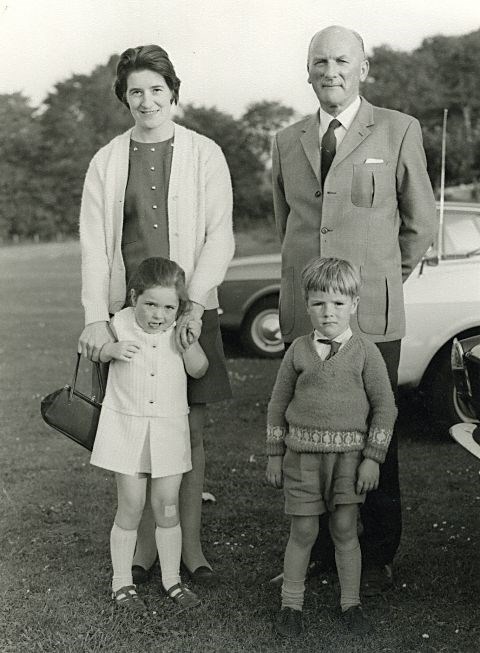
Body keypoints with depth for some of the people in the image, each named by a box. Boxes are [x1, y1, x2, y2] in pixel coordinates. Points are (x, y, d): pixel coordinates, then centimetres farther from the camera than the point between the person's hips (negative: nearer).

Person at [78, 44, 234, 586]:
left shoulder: (204, 155, 3)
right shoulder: (106, 162, 7)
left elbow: (220, 236, -2)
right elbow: (93, 243, 0)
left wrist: (194, 304, -15)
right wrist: (95, 316, -12)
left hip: (190, 311, -1)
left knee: (190, 429, 4)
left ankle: (190, 545, 16)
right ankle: (145, 545, 18)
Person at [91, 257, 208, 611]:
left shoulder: (180, 330, -3)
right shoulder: (120, 324, -7)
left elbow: (198, 370, -7)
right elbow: (93, 352, 6)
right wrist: (112, 349, -15)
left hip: (169, 426, 1)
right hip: (126, 424, -1)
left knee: (167, 507, 6)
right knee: (131, 506, 3)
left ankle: (172, 578, 23)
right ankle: (122, 582, 18)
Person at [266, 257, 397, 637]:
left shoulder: (365, 352, -3)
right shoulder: (299, 351, 2)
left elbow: (385, 407, -1)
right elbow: (279, 403, 9)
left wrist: (373, 458, -5)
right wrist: (274, 455, 8)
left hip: (348, 455, -1)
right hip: (302, 453, 1)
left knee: (345, 530, 5)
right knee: (303, 532, 6)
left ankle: (351, 604, 21)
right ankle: (291, 605, 20)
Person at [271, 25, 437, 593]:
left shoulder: (398, 131, 2)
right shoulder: (287, 141, 12)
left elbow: (421, 222, 9)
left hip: (370, 316, -3)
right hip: (301, 312, 3)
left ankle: (377, 559, 15)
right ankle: (321, 547, 21)